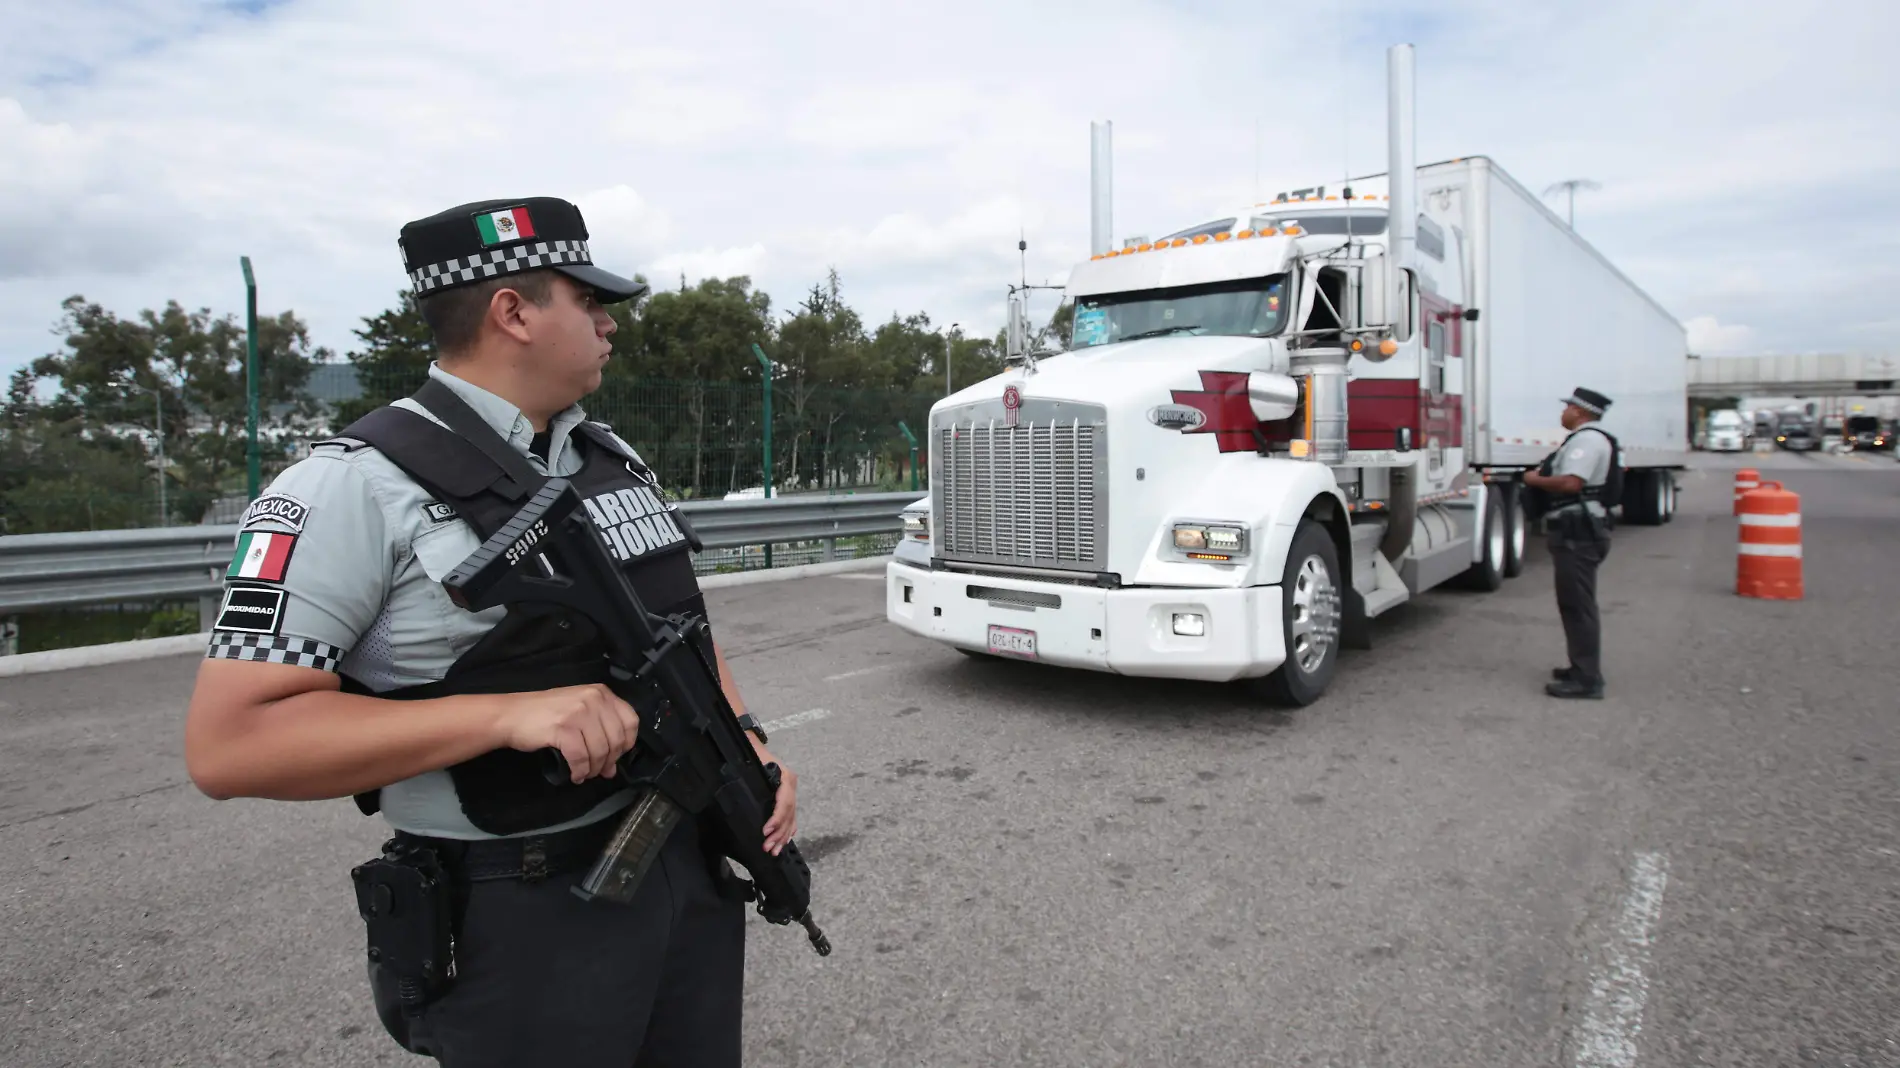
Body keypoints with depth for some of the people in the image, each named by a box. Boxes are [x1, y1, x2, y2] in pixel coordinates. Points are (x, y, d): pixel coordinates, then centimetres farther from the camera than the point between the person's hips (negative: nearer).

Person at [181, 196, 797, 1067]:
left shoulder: (615, 460, 8)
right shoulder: (363, 485, -14)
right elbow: (228, 742, -18)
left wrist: (747, 739, -1)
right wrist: (509, 713, -26)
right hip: (519, 917, -7)